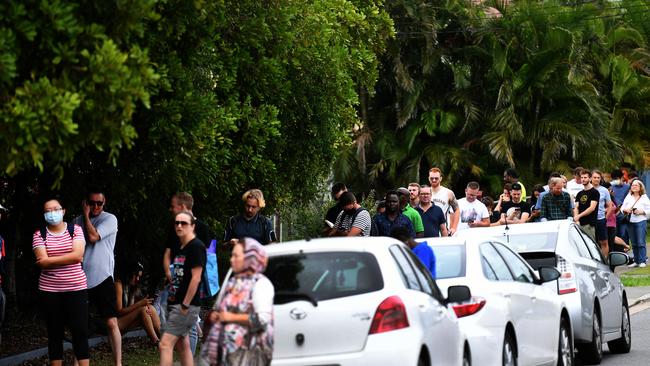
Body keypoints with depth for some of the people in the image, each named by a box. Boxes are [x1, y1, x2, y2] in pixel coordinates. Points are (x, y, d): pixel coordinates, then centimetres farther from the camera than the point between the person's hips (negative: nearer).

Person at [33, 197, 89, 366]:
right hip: (49, 290, 1)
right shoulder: (39, 235, 2)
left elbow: (77, 255, -12)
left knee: (80, 330, -4)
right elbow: (43, 262, -10)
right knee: (54, 332, 6)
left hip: (76, 288, -1)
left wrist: (50, 260, -11)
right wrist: (68, 259, -10)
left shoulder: (75, 230, 2)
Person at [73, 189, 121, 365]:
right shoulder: (77, 221, 10)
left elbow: (93, 237, -15)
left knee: (111, 322, -10)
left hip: (102, 278, -4)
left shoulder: (110, 219, -3)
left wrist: (86, 215, -4)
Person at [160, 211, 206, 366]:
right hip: (174, 304, 10)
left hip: (187, 305, -10)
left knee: (165, 344, -16)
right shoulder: (180, 248, 16)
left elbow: (196, 278, -17)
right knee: (183, 346, 13)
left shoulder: (196, 247, -12)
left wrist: (185, 305, -18)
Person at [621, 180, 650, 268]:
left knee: (641, 242, -9)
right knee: (634, 243, 5)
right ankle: (636, 261, 11)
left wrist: (642, 211, -15)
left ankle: (642, 261, -6)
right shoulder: (628, 197, 13)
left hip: (641, 221, -4)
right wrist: (625, 210, -9)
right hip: (630, 222, 4)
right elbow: (622, 208, 12)